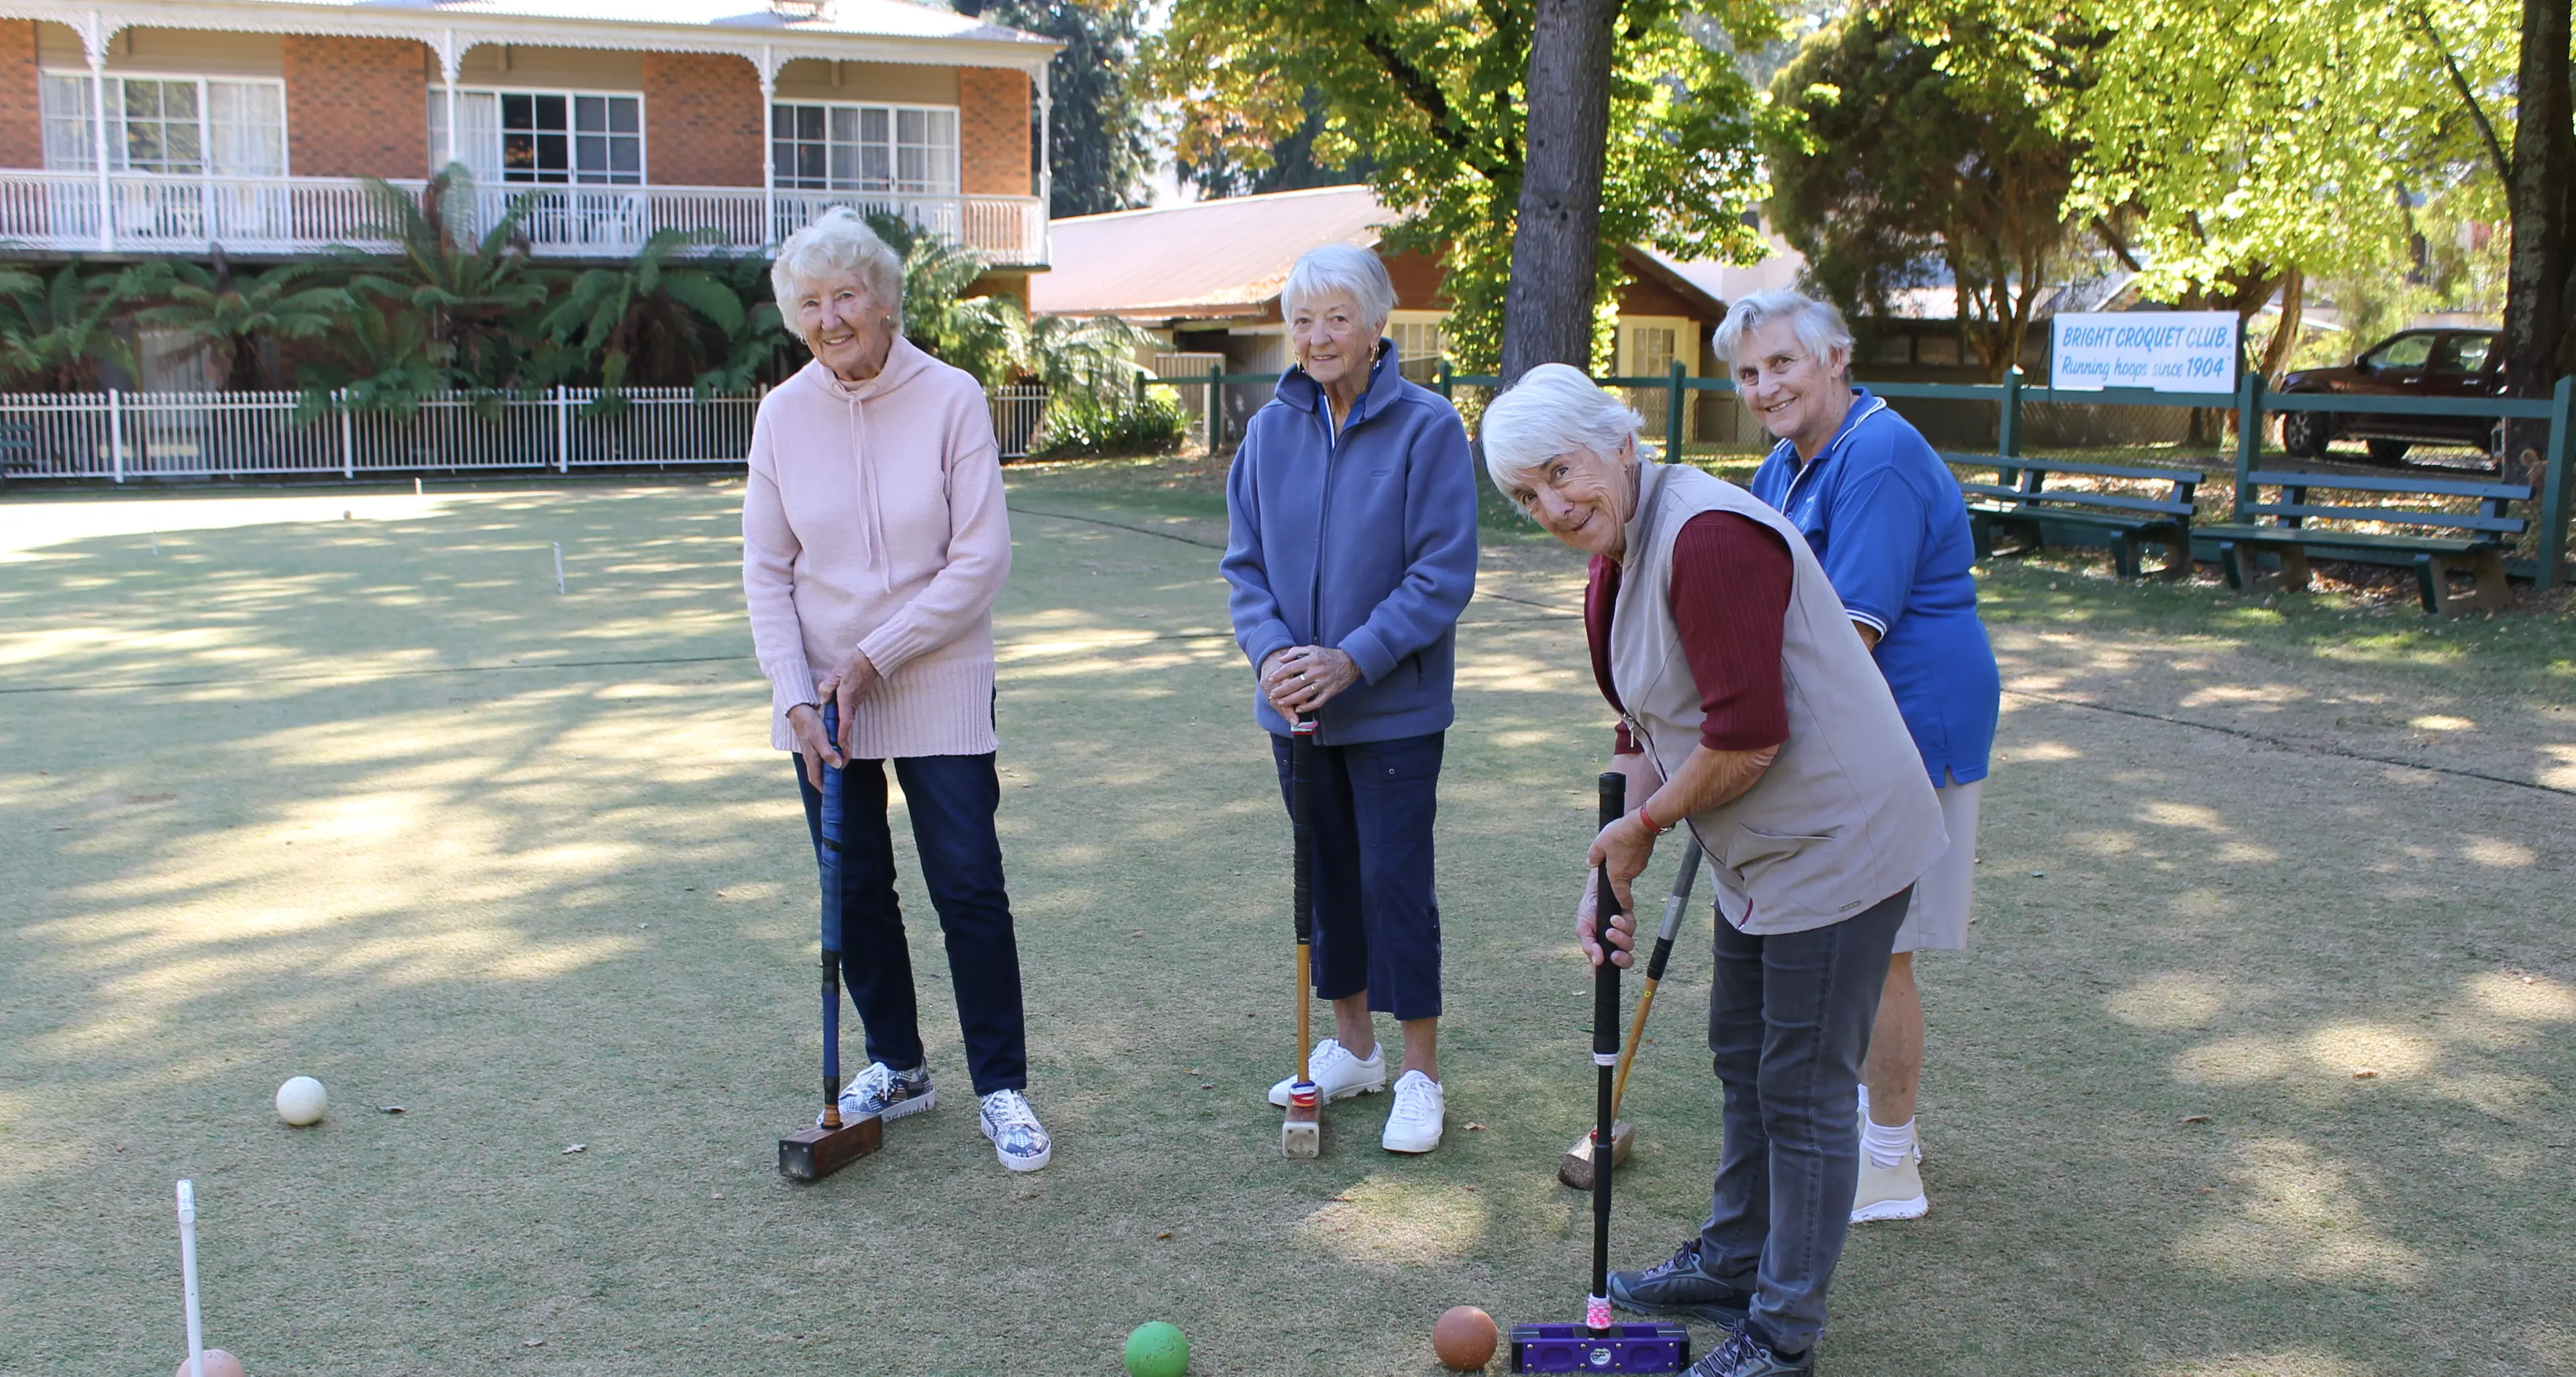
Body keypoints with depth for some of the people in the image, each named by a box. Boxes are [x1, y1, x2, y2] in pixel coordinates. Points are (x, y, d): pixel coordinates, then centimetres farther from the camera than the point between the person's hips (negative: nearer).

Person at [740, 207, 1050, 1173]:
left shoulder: (952, 401, -9)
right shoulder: (784, 415, 0)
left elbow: (981, 559, -11)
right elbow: (766, 571, 3)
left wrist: (874, 657, -13)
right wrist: (797, 695, -8)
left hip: (939, 692, -3)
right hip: (821, 698, 3)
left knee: (970, 889, -2)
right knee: (854, 891, 11)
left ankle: (1002, 1088, 10)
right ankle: (897, 1067, 28)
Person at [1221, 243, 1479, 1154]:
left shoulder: (1428, 427, -11)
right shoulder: (1271, 430, 2)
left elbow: (1443, 575, -13)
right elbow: (1246, 563, 5)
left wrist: (1351, 660, -19)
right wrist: (1271, 651, -13)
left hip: (1395, 708, -5)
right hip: (1296, 706, 5)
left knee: (1395, 880, -2)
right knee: (1328, 874, 15)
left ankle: (1420, 1073, 13)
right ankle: (1352, 1046, 32)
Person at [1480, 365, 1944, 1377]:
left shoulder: (1708, 537, -26)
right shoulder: (1611, 576, 6)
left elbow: (1748, 735, -28)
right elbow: (1650, 733, 12)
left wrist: (1646, 822, -13)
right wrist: (1608, 877, 3)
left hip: (1834, 846, -10)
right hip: (1760, 855, 10)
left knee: (1802, 1091, 2)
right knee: (1743, 1057, 23)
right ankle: (1733, 1263, 42)